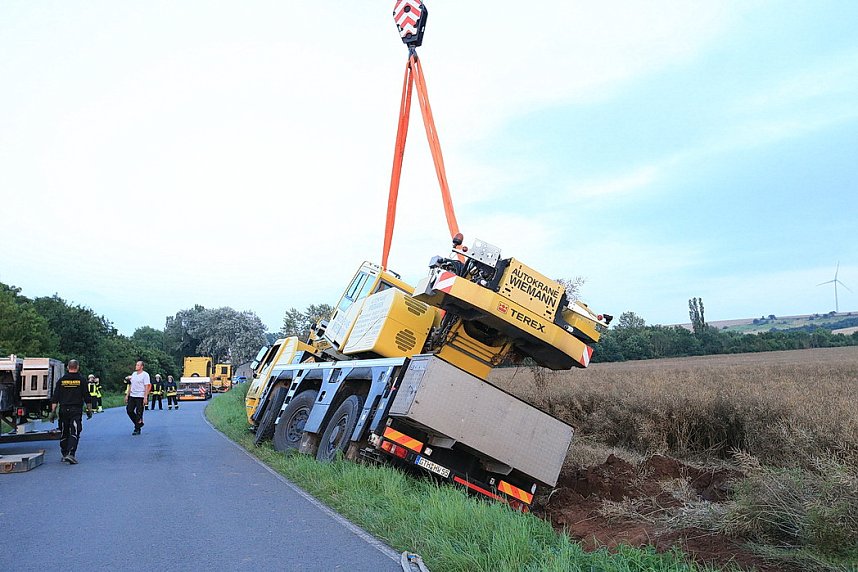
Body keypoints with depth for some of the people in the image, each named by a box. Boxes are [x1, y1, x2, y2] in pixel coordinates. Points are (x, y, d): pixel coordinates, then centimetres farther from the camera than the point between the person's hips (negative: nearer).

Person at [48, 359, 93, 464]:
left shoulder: (61, 380, 5)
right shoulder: (81, 380, -2)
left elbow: (55, 398, 4)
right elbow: (87, 397, -1)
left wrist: (53, 411, 8)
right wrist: (89, 410, 8)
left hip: (64, 410, 3)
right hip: (76, 410, -3)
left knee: (64, 433, 15)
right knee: (74, 433, -4)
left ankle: (64, 454, 24)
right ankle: (71, 454, -17)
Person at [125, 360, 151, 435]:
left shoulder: (145, 375, -8)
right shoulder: (133, 374, 14)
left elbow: (146, 387, -12)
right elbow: (130, 385, 19)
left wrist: (145, 397, -18)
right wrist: (127, 395, 14)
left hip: (140, 397, -7)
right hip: (132, 396, 7)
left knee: (139, 413, -4)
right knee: (129, 410, 4)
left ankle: (137, 429, 5)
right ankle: (139, 423, 22)